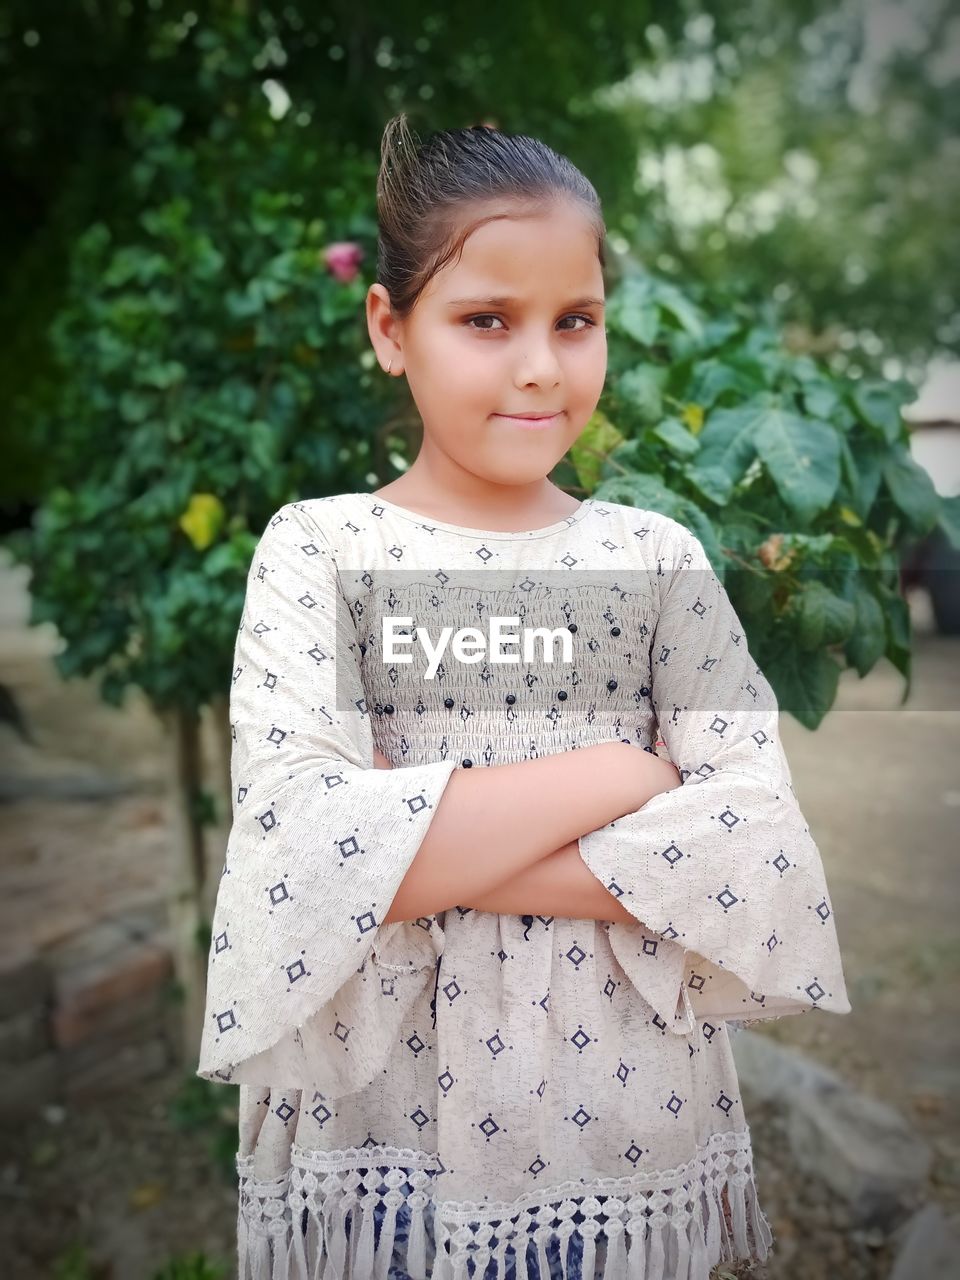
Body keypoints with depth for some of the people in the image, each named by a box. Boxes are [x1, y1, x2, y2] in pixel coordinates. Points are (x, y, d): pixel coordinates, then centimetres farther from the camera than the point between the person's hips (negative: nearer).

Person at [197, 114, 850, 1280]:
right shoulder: (316, 549, -8)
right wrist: (618, 771, -18)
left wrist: (420, 854, -19)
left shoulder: (659, 558, -4)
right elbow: (299, 846, -20)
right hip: (373, 1137, -1)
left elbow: (760, 853, -13)